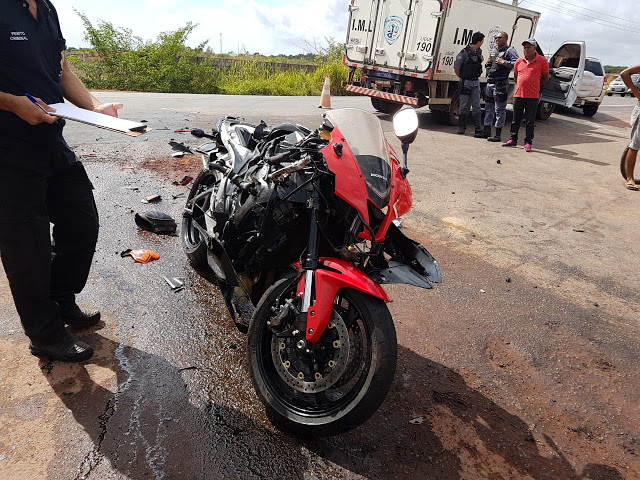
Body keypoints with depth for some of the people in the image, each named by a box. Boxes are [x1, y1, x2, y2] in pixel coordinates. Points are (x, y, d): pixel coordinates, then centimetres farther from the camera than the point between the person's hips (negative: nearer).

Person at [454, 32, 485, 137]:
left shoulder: (479, 52, 11)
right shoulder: (464, 52, -10)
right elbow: (456, 67, -7)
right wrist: (462, 78, 3)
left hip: (475, 82, 5)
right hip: (465, 82, -5)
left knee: (476, 106, 1)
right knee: (464, 106, 1)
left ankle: (479, 129, 0)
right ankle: (462, 127, 13)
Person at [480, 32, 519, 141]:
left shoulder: (509, 50, -5)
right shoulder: (493, 50, 19)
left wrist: (503, 62, -19)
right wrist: (487, 64, 10)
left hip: (500, 84, -8)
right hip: (489, 82, 8)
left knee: (500, 109, -6)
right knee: (488, 108, 13)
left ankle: (498, 134, -5)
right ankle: (487, 131, 22)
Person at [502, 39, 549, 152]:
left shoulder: (542, 61, -1)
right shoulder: (519, 61, 9)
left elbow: (545, 78, 5)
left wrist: (534, 85, 3)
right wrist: (522, 86, 13)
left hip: (532, 96, -3)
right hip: (518, 95, 4)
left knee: (530, 121, 0)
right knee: (516, 119, 10)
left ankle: (528, 142, 7)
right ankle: (513, 139, 21)